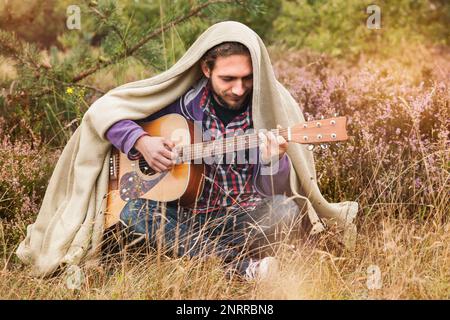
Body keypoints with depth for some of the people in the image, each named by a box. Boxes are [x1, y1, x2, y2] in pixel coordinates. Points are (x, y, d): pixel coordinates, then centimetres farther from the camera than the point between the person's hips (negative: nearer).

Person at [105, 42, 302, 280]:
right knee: (134, 212, -29)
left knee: (284, 210, -30)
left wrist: (272, 162, -32)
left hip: (242, 219, -2)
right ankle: (243, 266, -30)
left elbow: (272, 192, -9)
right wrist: (141, 142, -15)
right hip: (186, 215, 2)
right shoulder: (183, 102, -3)